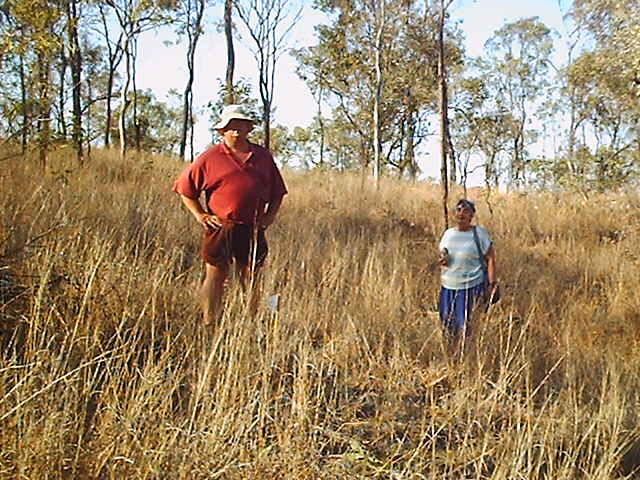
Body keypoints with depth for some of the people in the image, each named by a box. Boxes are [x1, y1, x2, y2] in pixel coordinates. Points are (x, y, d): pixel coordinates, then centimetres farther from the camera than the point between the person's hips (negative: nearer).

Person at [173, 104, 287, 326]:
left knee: (252, 279, 8)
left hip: (253, 230, 3)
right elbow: (185, 189, 6)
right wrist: (200, 215, -1)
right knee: (215, 276, 4)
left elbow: (277, 192, 21)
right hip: (220, 229, -3)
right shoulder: (210, 157, 2)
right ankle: (209, 325, 12)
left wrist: (270, 215, 7)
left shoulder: (263, 156, 12)